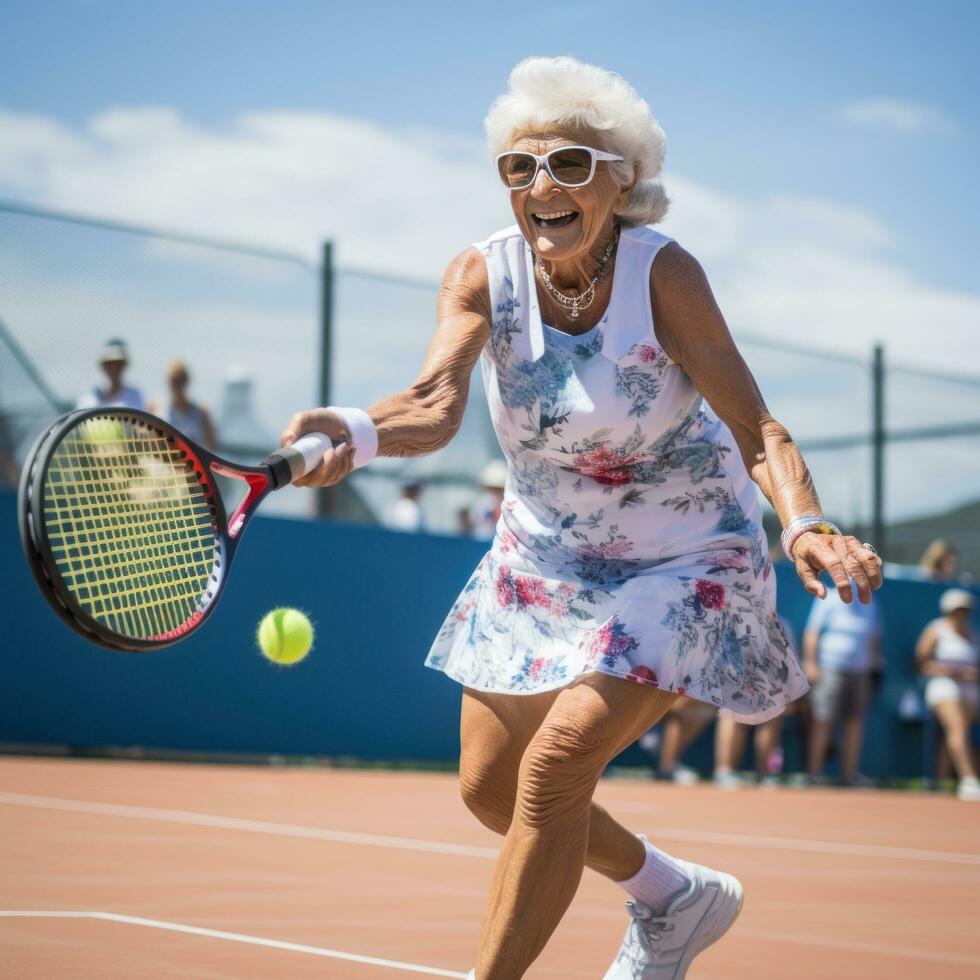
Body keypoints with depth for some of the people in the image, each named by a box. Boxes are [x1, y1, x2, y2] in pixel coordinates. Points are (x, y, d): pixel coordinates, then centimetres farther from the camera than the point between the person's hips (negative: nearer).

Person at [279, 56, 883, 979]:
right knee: (489, 787, 10)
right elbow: (436, 404, -32)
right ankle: (675, 896, 35)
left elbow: (755, 430, -26)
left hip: (679, 562, -5)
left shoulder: (662, 273, -24)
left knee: (555, 765, -21)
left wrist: (807, 524, -46)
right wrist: (352, 431, -54)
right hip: (542, 561, 5)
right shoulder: (482, 274, -15)